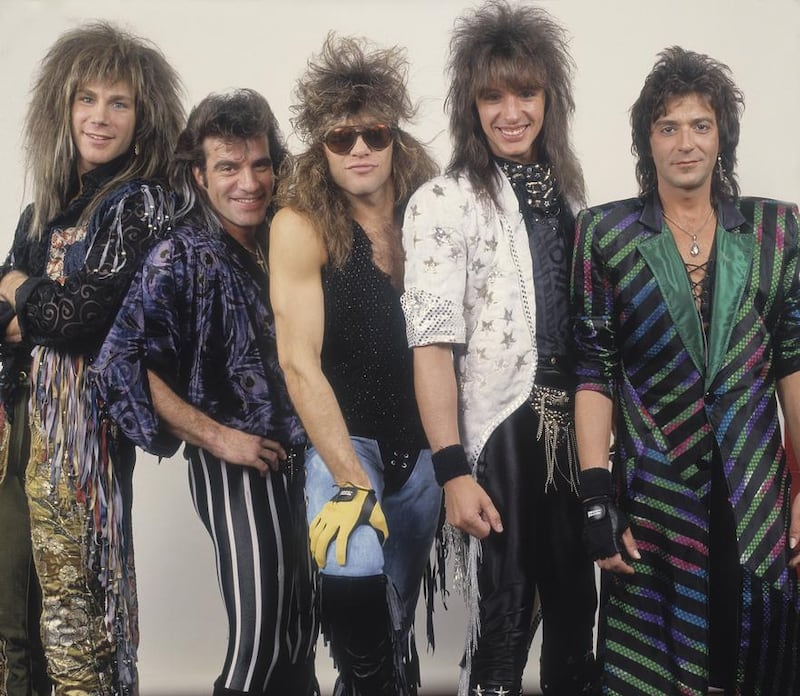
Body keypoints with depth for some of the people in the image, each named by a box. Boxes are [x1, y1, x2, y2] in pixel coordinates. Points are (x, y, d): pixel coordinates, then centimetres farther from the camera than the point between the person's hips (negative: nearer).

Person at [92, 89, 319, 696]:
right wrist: (216, 437, -17)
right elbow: (123, 367, -17)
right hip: (237, 466, -6)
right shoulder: (184, 256, -9)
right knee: (260, 640, -6)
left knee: (301, 630, 14)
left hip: (294, 459, 6)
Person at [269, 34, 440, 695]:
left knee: (399, 614, 14)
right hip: (342, 440, -4)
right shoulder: (301, 225, -12)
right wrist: (351, 481, -22)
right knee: (353, 583, -27)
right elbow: (300, 361, -17)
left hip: (421, 443, 4)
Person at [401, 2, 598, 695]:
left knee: (577, 612, 13)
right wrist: (453, 471, -20)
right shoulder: (443, 202, -8)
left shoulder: (566, 192, 11)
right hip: (497, 440, -5)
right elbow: (433, 345, -14)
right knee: (502, 626, 2)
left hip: (571, 433, 6)